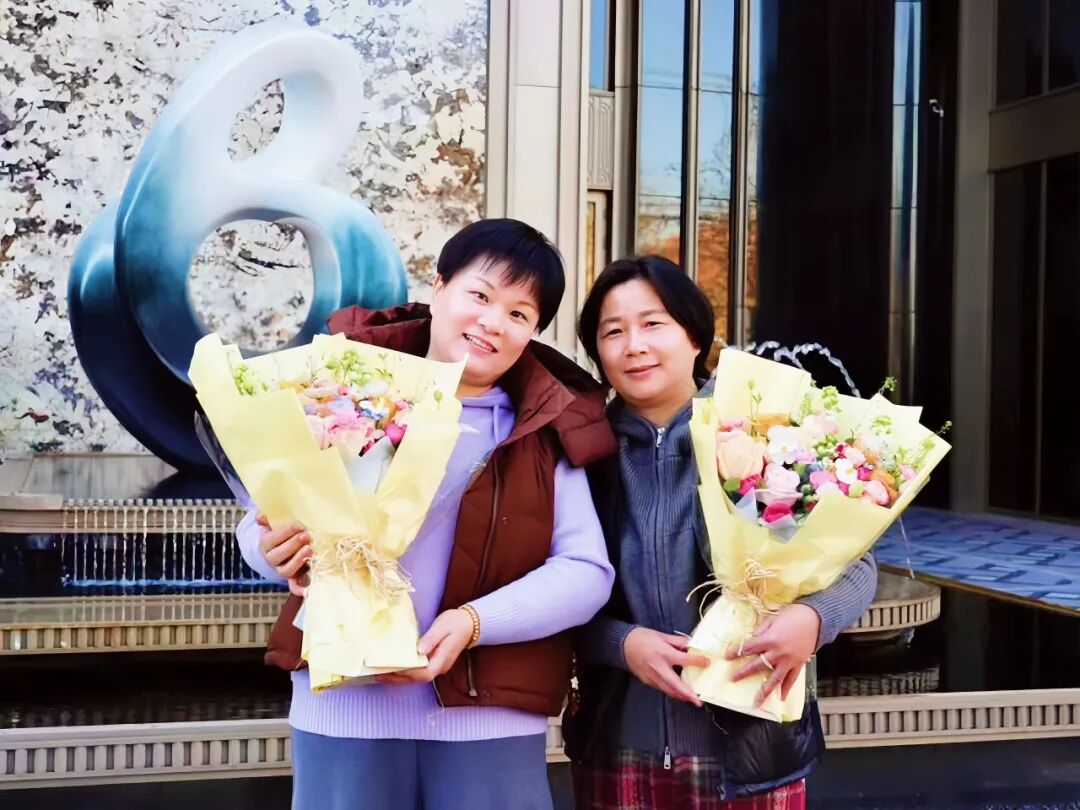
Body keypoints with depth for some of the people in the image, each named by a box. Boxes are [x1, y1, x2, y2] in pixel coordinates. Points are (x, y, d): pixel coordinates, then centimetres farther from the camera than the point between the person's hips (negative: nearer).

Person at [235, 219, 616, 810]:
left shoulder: (549, 429, 2)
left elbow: (587, 572, -3)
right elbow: (262, 520, 7)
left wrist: (476, 621, -17)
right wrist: (273, 552, -16)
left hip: (492, 716, 0)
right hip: (344, 706, 1)